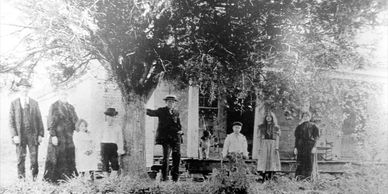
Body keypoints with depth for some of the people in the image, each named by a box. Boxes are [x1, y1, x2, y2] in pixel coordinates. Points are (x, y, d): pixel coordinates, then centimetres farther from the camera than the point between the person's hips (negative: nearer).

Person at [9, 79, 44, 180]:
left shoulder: (34, 103, 12)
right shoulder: (14, 103, 7)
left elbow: (39, 119, 10)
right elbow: (11, 121, 3)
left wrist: (40, 134, 1)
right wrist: (14, 135, -8)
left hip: (33, 135, 1)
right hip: (20, 136, -1)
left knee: (34, 159, 0)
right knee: (21, 159, 2)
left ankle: (35, 179, 9)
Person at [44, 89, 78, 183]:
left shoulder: (71, 107, 14)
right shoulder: (54, 106, -2)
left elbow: (76, 121, 15)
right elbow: (51, 122, -8)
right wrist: (53, 135, -15)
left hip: (68, 137, 5)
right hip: (58, 136, -5)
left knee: (69, 157, 4)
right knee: (56, 157, -1)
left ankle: (67, 176, 12)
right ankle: (53, 178, 9)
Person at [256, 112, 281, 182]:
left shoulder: (276, 127, 9)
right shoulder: (262, 127, 12)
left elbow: (277, 138, 4)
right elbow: (260, 138, 9)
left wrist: (276, 147, -7)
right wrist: (260, 147, 2)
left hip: (272, 145, -1)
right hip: (264, 145, 1)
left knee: (272, 160, -5)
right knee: (263, 161, -7)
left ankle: (270, 178, -3)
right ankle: (264, 179, -5)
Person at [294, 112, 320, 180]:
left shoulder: (313, 126, 8)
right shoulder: (299, 126, 13)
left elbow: (316, 137, 3)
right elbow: (296, 138, 12)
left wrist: (314, 147, -8)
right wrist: (295, 147, 4)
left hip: (310, 146, -1)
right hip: (301, 146, 1)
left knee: (309, 161, -3)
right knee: (300, 161, -5)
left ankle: (307, 176, 1)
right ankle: (299, 176, -5)